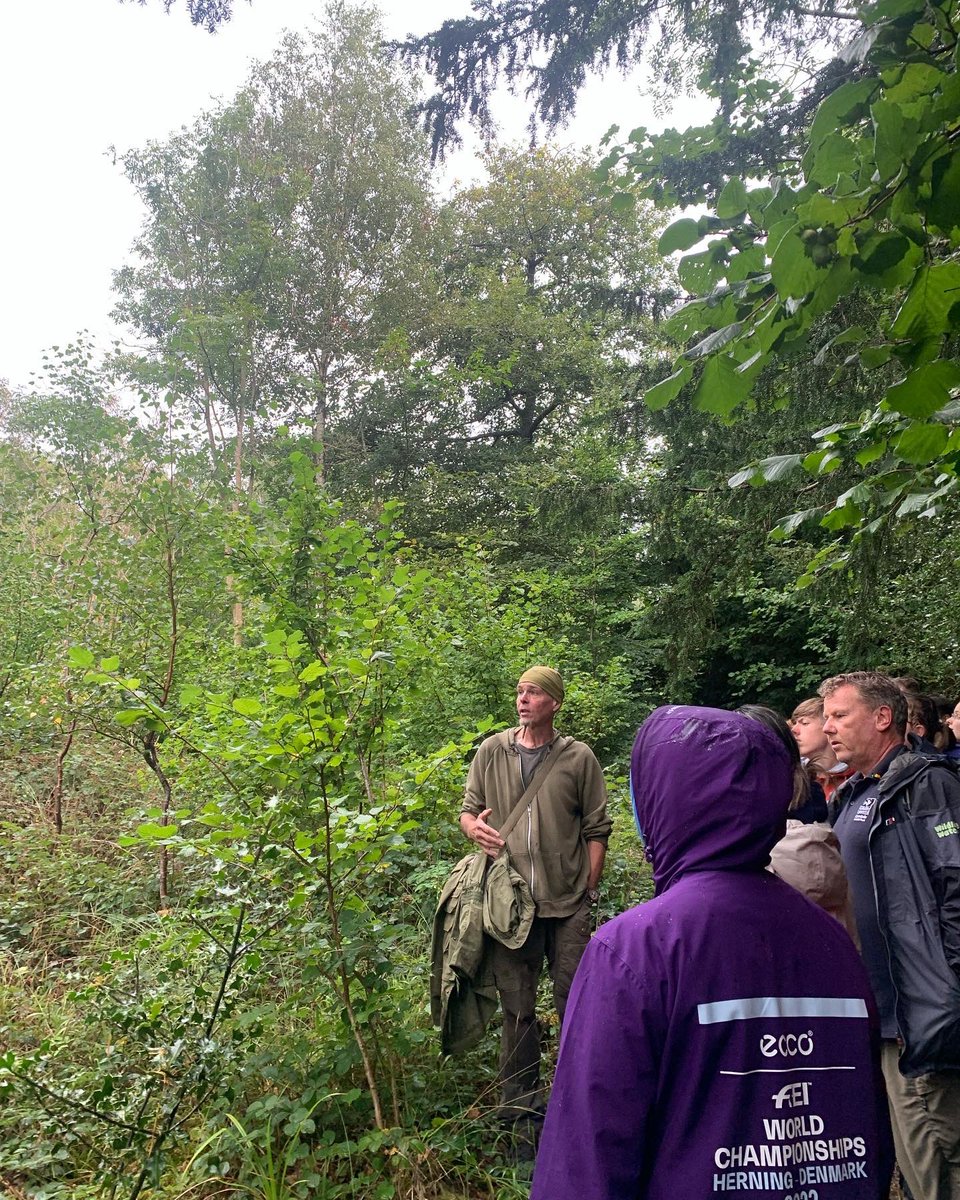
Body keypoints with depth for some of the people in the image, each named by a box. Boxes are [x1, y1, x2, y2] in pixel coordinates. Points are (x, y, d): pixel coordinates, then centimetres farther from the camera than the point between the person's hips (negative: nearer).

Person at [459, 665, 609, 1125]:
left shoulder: (578, 758, 0)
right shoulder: (492, 752, 4)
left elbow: (596, 828, 4)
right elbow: (468, 810, 12)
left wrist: (590, 889, 0)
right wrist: (474, 827, -11)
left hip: (568, 903, -1)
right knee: (516, 1006, 12)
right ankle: (517, 1103, 27)